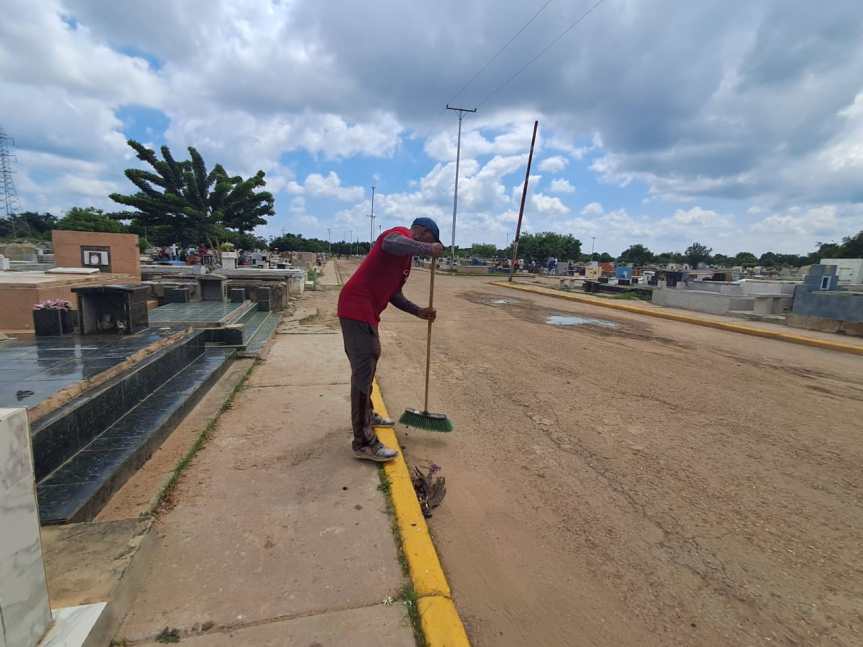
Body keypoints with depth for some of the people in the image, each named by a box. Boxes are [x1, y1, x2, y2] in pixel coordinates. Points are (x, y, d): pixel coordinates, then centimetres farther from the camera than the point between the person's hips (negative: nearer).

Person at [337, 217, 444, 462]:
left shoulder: (406, 260, 22)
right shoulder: (401, 233, -6)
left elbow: (394, 294, 23)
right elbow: (388, 243, -33)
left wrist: (419, 311, 12)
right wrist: (429, 249, -24)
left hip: (367, 312, 11)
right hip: (356, 309, -11)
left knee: (369, 364, 23)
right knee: (363, 371, -9)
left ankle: (366, 414, 42)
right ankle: (363, 443, -3)